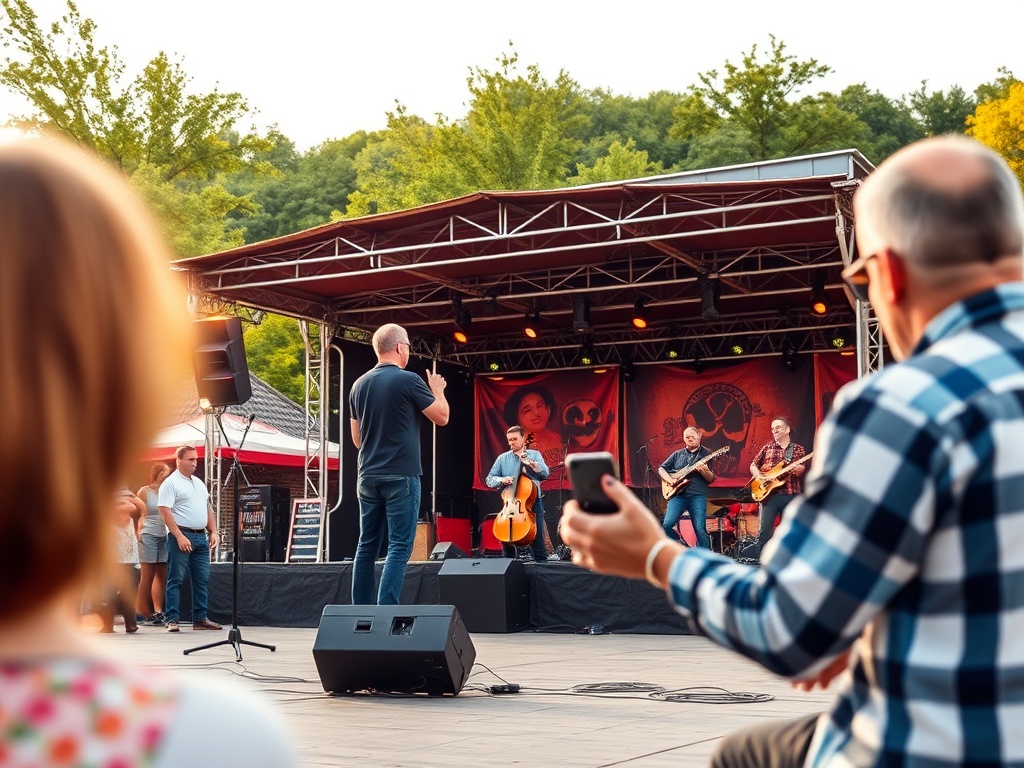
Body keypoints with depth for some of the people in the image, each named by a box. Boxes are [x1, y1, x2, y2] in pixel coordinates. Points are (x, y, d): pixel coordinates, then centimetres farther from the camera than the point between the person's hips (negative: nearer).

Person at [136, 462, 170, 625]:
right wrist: (138, 532, -9)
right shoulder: (145, 491, 3)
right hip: (148, 536, -4)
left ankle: (157, 611, 7)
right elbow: (137, 514, 2)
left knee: (161, 575, 4)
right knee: (147, 576, -1)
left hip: (165, 536, 4)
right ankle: (144, 613, 4)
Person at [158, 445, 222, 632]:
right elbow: (165, 512, -14)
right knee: (176, 580, -4)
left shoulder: (199, 483, 18)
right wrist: (179, 536, -20)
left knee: (202, 580, 8)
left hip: (201, 537, 7)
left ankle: (200, 618, 14)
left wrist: (213, 531, 10)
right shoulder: (170, 483, -6)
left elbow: (208, 509, 22)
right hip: (181, 536, -7)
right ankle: (172, 620, -1)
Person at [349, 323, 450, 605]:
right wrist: (438, 390, 17)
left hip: (368, 476, 6)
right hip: (401, 476, -6)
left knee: (367, 545, 11)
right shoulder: (408, 381, -9)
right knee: (399, 547, -4)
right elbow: (442, 418, 1)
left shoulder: (359, 385, 9)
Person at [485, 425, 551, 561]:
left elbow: (545, 473, -7)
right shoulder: (502, 458, 9)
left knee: (537, 538, -5)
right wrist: (501, 480, -13)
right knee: (506, 538, 2)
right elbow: (489, 479, 7)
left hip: (532, 502, -2)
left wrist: (529, 462, -17)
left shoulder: (534, 455, 6)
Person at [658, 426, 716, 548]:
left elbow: (711, 479, 2)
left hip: (697, 496, -2)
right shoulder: (677, 455, 16)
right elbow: (661, 469, 16)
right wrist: (670, 480, -2)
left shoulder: (706, 455, 7)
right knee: (667, 525, -13)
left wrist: (704, 471, -20)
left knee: (700, 529, -12)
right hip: (678, 494, 3)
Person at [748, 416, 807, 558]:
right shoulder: (767, 447, 10)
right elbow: (753, 465, 13)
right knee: (764, 531, -7)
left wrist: (799, 469, -21)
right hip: (769, 494, 0)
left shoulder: (799, 449, 9)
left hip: (791, 495, 0)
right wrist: (759, 476, -6)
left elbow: (802, 468, 2)